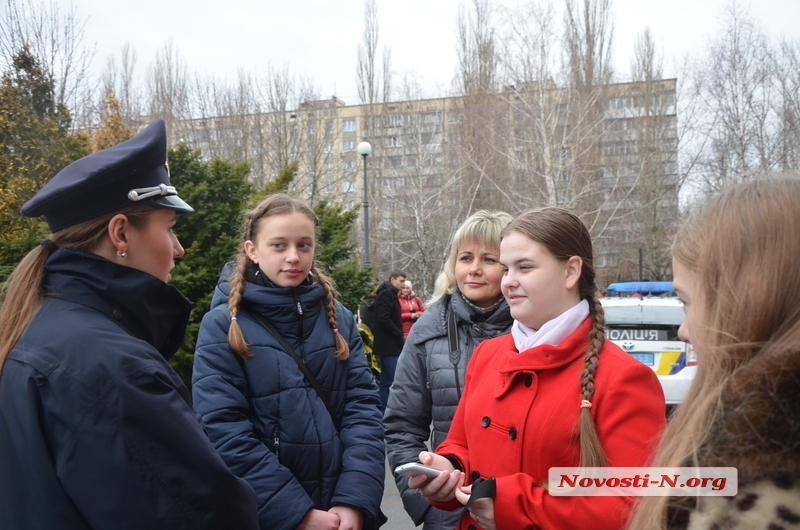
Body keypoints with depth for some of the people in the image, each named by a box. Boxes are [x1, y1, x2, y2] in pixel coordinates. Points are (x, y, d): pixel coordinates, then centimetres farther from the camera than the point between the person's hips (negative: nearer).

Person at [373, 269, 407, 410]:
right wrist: (399, 333, -13)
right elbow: (383, 318, -21)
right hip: (389, 345, -10)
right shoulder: (387, 294, -10)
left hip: (389, 345, 10)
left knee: (386, 381, 10)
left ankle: (382, 411, 13)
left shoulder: (390, 294, 21)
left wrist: (399, 335, 10)